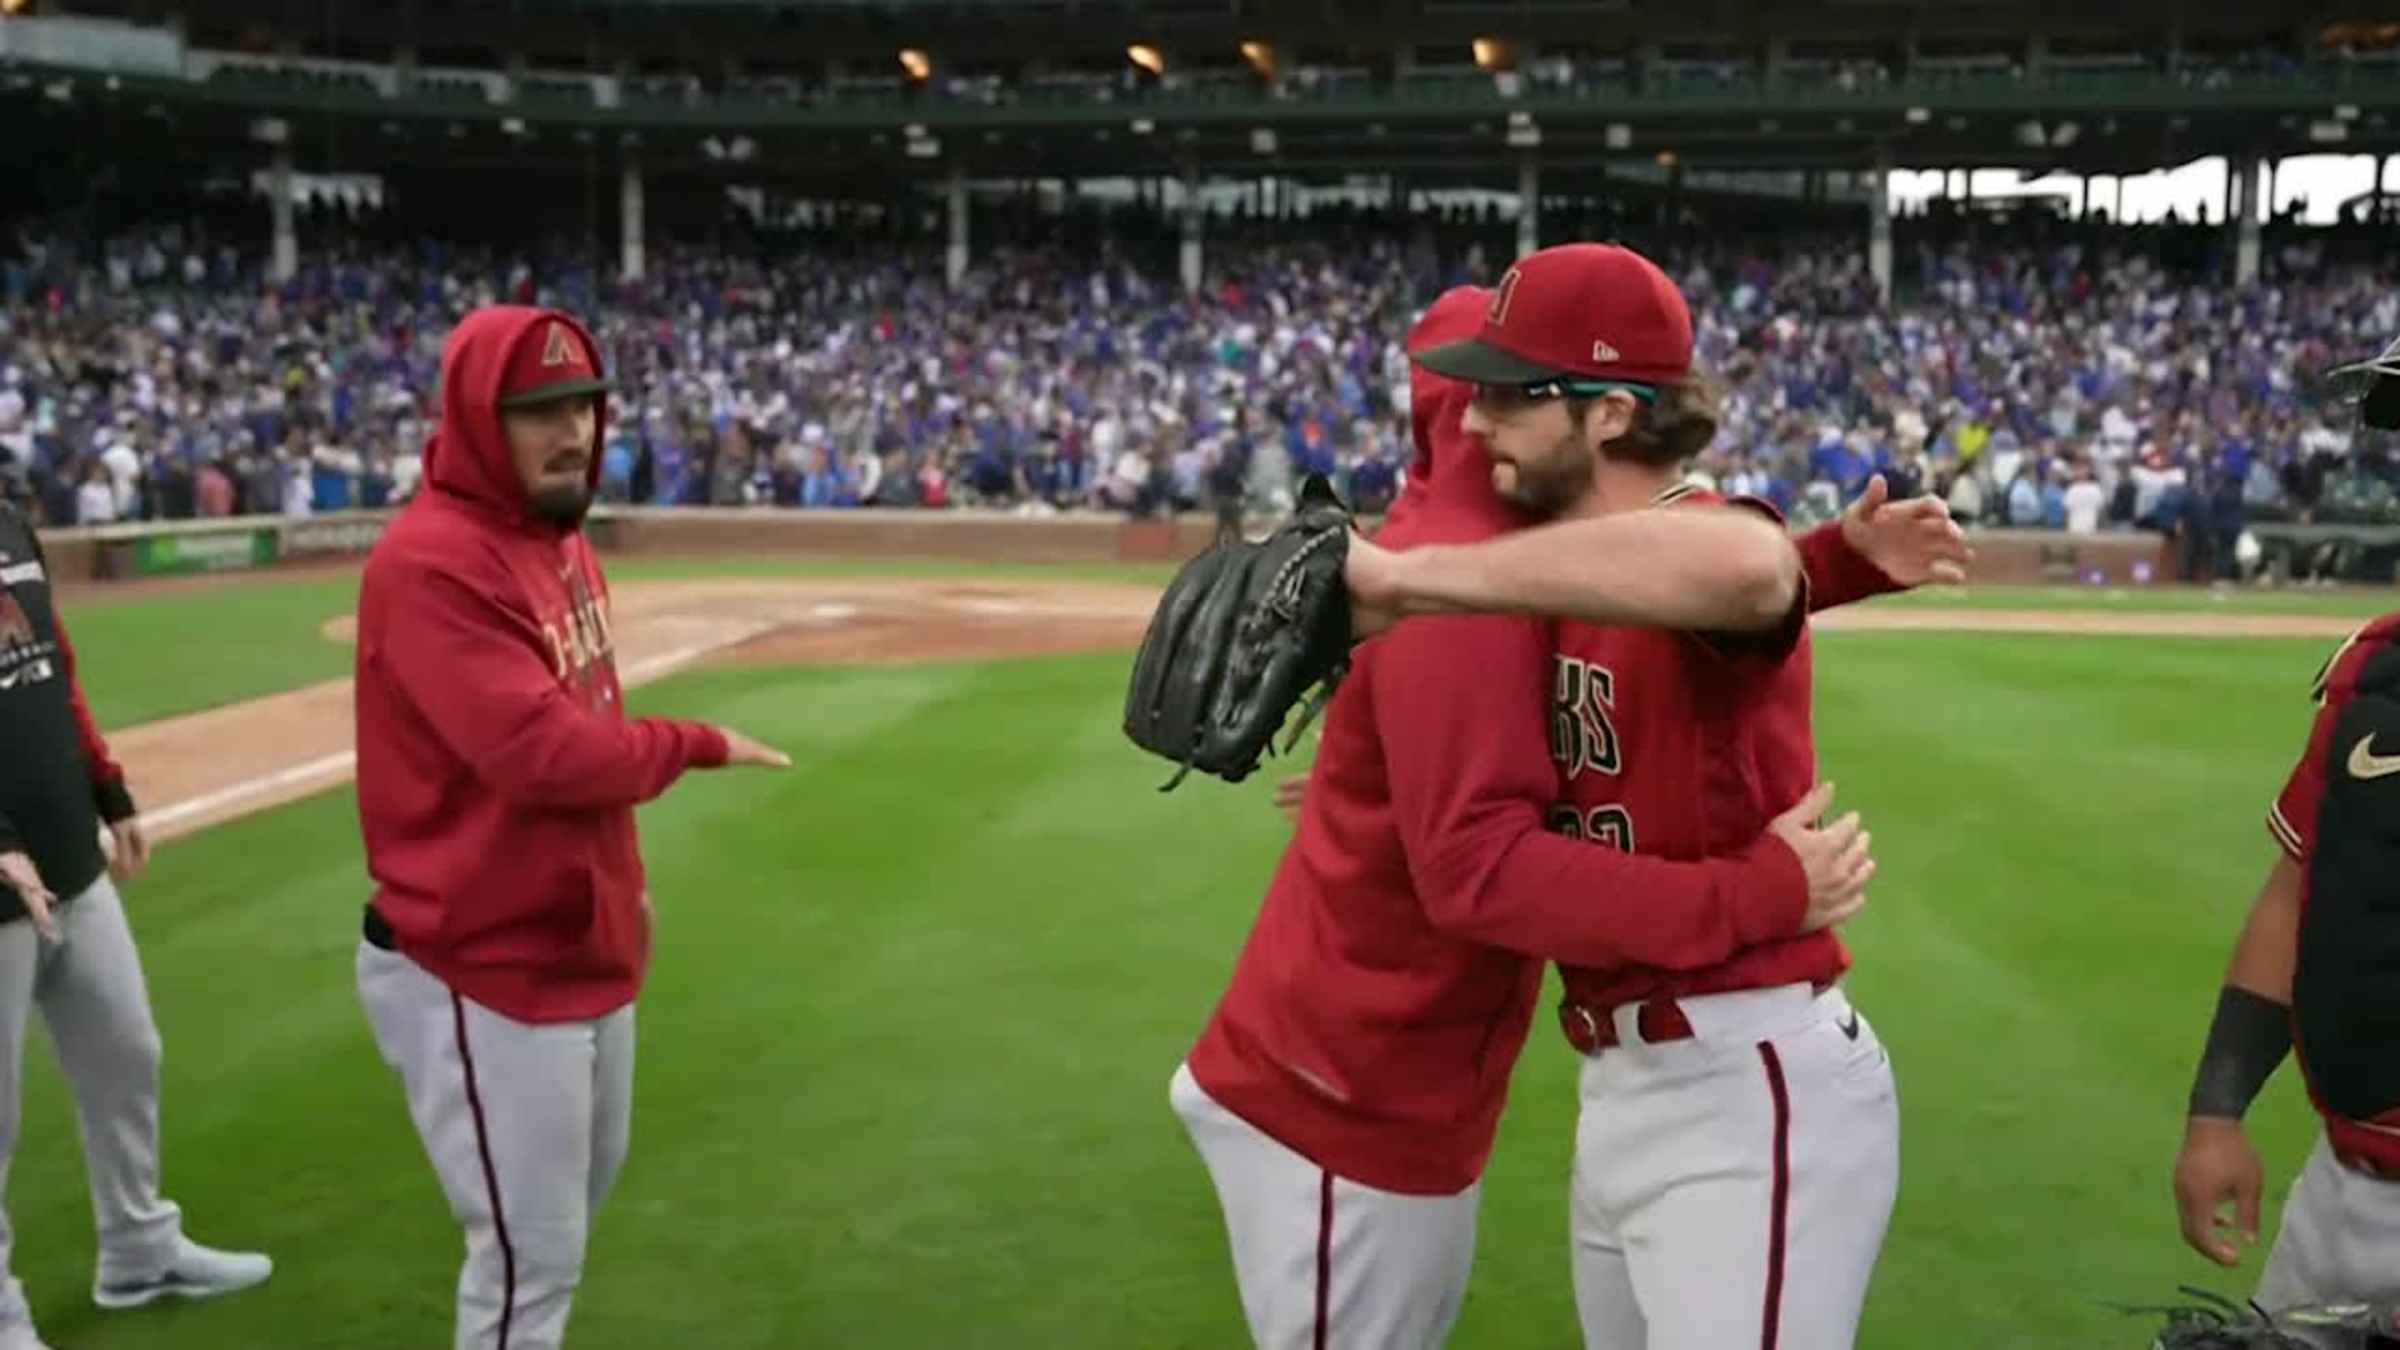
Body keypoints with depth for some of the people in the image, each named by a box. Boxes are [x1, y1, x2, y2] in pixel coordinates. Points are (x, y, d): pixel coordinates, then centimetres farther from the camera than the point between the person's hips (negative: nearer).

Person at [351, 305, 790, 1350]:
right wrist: (700, 745, -16)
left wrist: (619, 874, 17)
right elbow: (545, 752, -31)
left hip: (583, 942, 10)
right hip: (483, 970, -10)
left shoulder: (561, 537, 8)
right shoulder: (431, 564, -23)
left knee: (581, 1191, 25)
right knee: (533, 1255, 1)